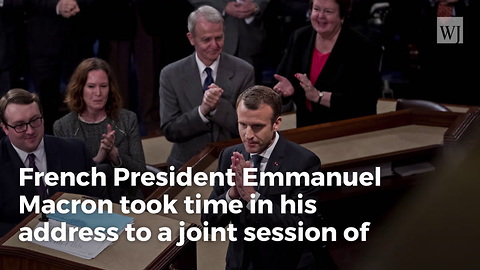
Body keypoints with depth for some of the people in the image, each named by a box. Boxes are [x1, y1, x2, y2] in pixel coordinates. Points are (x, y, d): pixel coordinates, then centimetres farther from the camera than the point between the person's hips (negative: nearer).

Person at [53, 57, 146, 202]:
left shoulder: (128, 119, 4)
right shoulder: (62, 127, 2)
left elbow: (140, 172, 1)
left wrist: (114, 153, -15)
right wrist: (97, 159, -15)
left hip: (125, 202, 1)